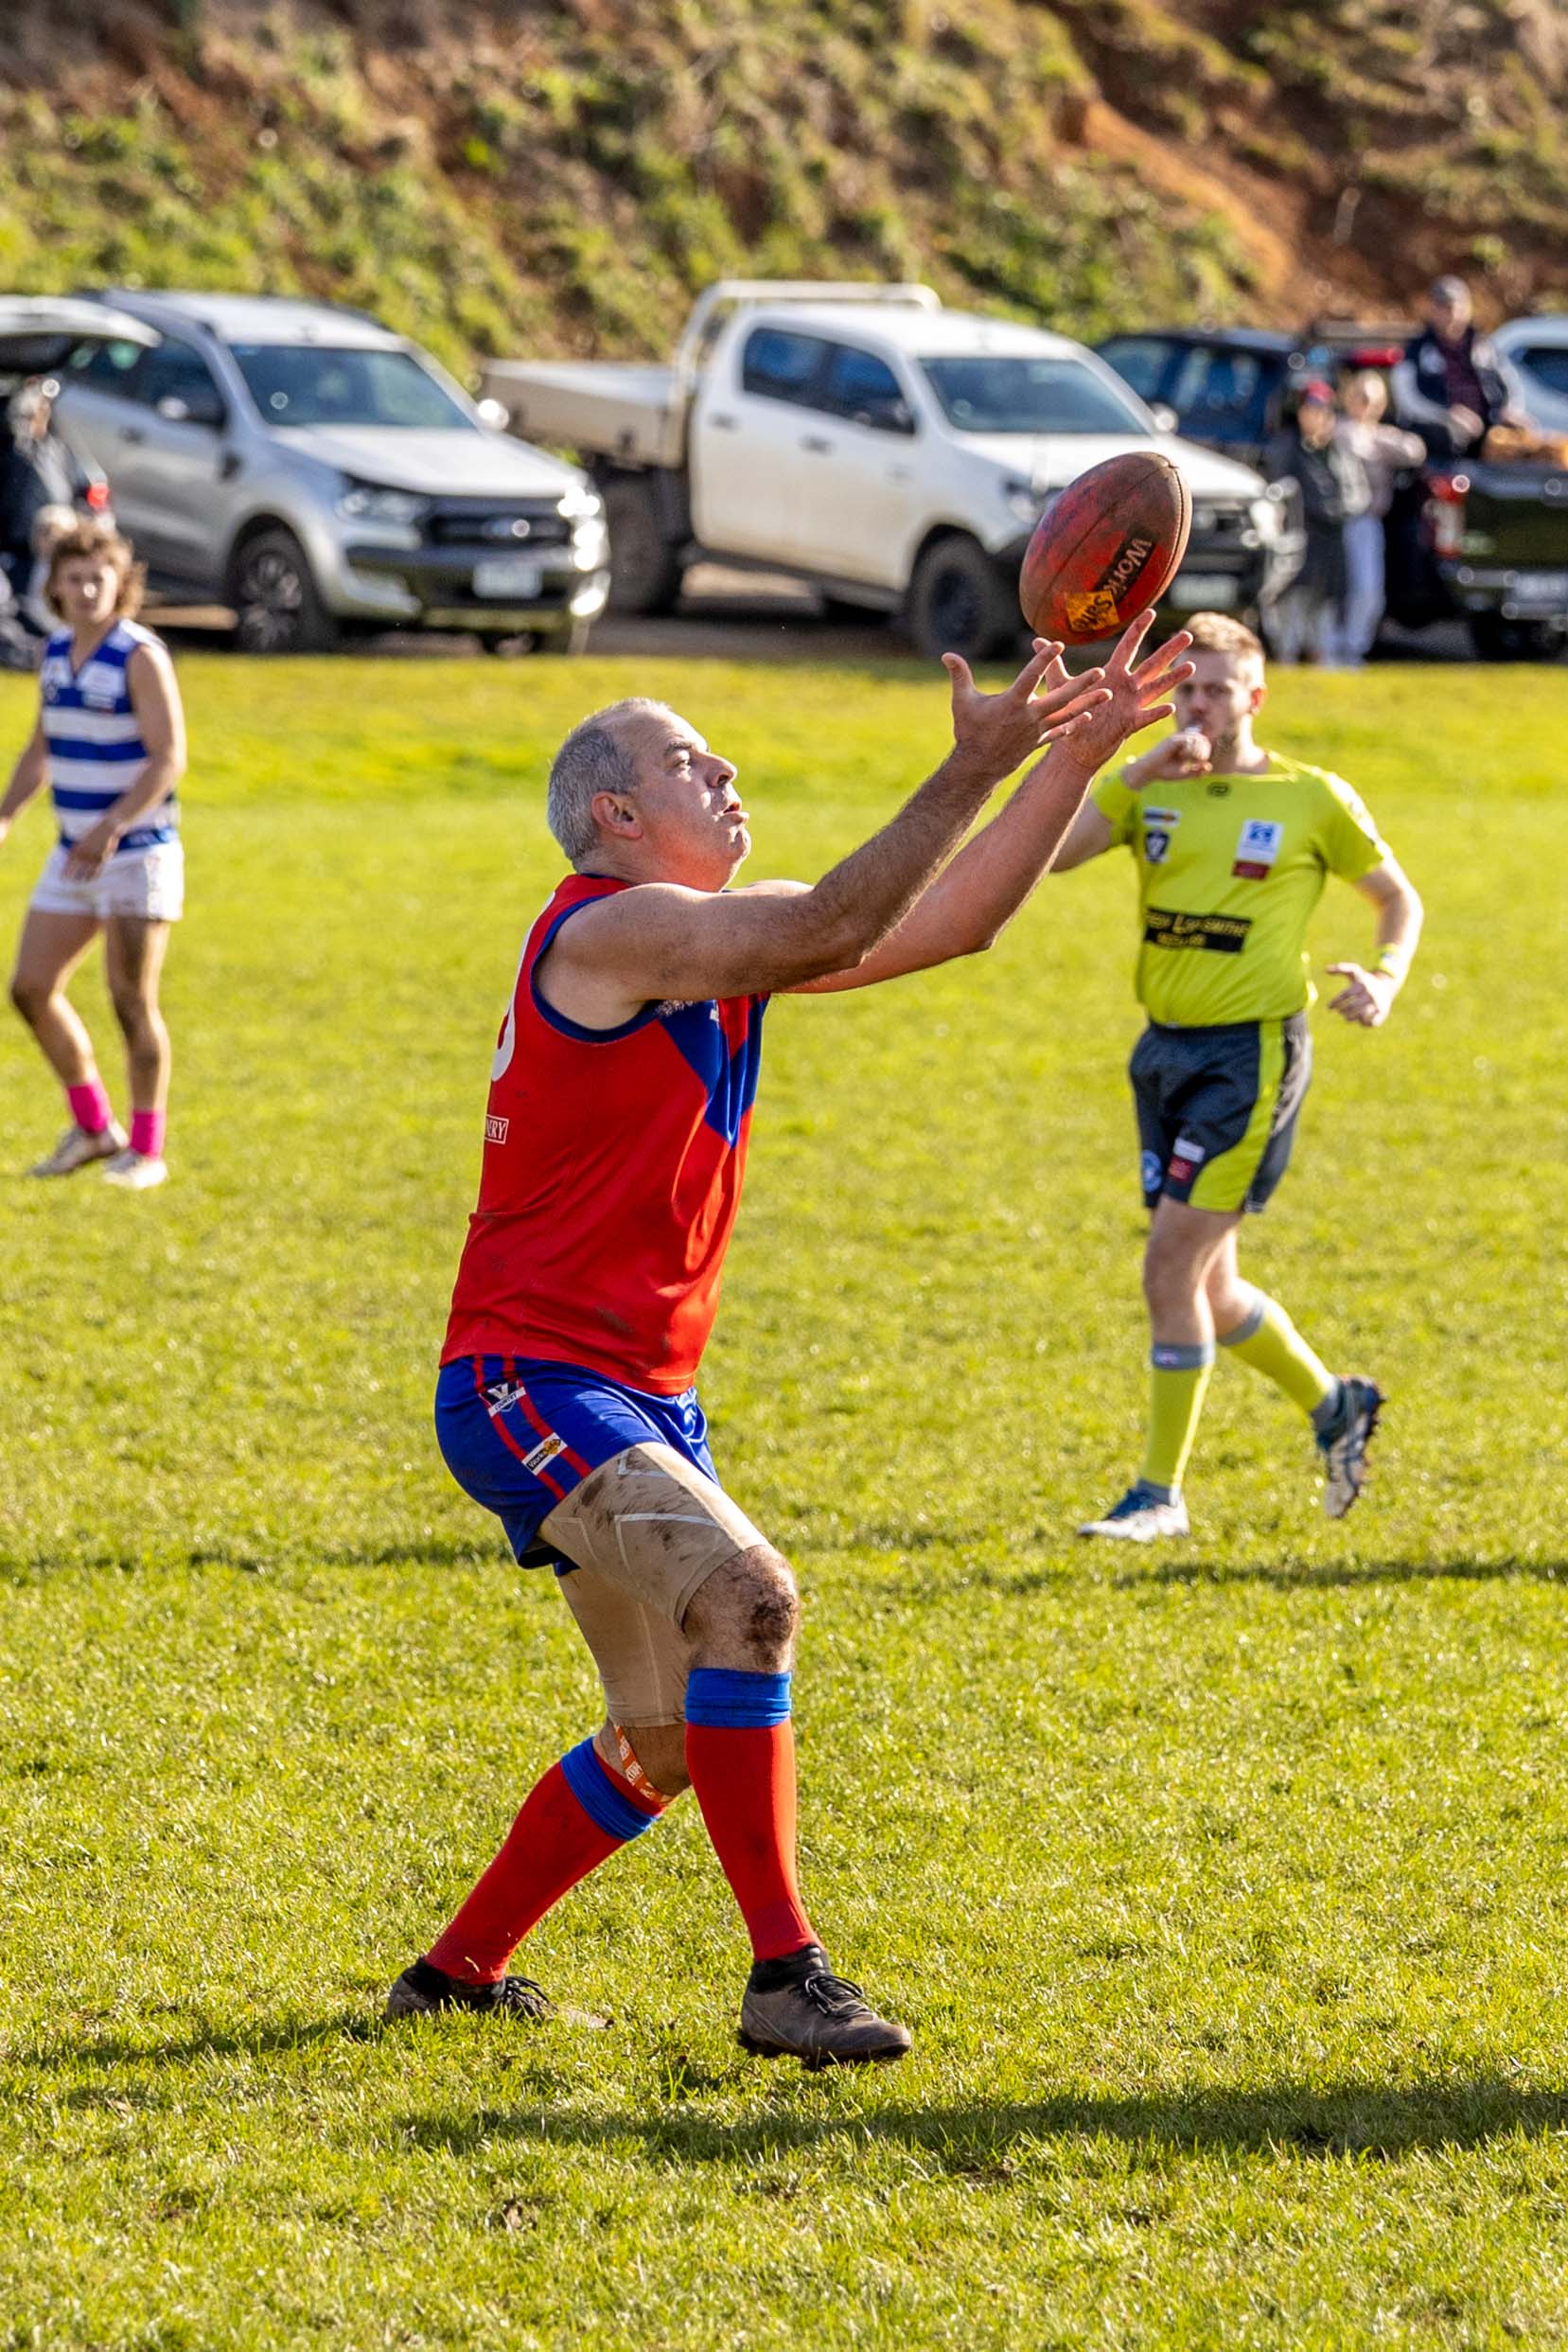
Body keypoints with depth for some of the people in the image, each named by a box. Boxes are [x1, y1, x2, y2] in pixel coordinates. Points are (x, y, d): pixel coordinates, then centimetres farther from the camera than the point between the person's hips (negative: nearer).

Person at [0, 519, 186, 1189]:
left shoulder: (140, 655, -14)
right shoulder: (58, 653, 8)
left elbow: (170, 757, -20)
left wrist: (113, 826, -29)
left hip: (137, 852, -7)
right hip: (74, 855, 7)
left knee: (132, 1001, -5)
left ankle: (146, 1150, 6)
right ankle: (93, 1127, 19)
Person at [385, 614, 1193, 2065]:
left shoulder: (723, 938, 12)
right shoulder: (608, 930, -15)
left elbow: (952, 922, 10)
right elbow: (828, 934, -27)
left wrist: (1078, 758, 2)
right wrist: (973, 772, -29)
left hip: (645, 1396, 10)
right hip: (533, 1384, -10)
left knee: (671, 1737, 14)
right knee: (745, 1595, -28)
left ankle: (460, 1972, 28)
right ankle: (784, 1974, -26)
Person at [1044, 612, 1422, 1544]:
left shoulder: (1313, 800, -2)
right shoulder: (1148, 788, 6)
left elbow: (1400, 899, 9)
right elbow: (1040, 855, -10)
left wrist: (1385, 980, -10)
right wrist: (1142, 771, -18)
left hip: (1251, 1055, -6)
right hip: (1165, 1050, 6)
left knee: (1172, 1267, -11)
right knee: (1206, 1288, 11)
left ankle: (1160, 1493, -1)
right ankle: (1335, 1404, 36)